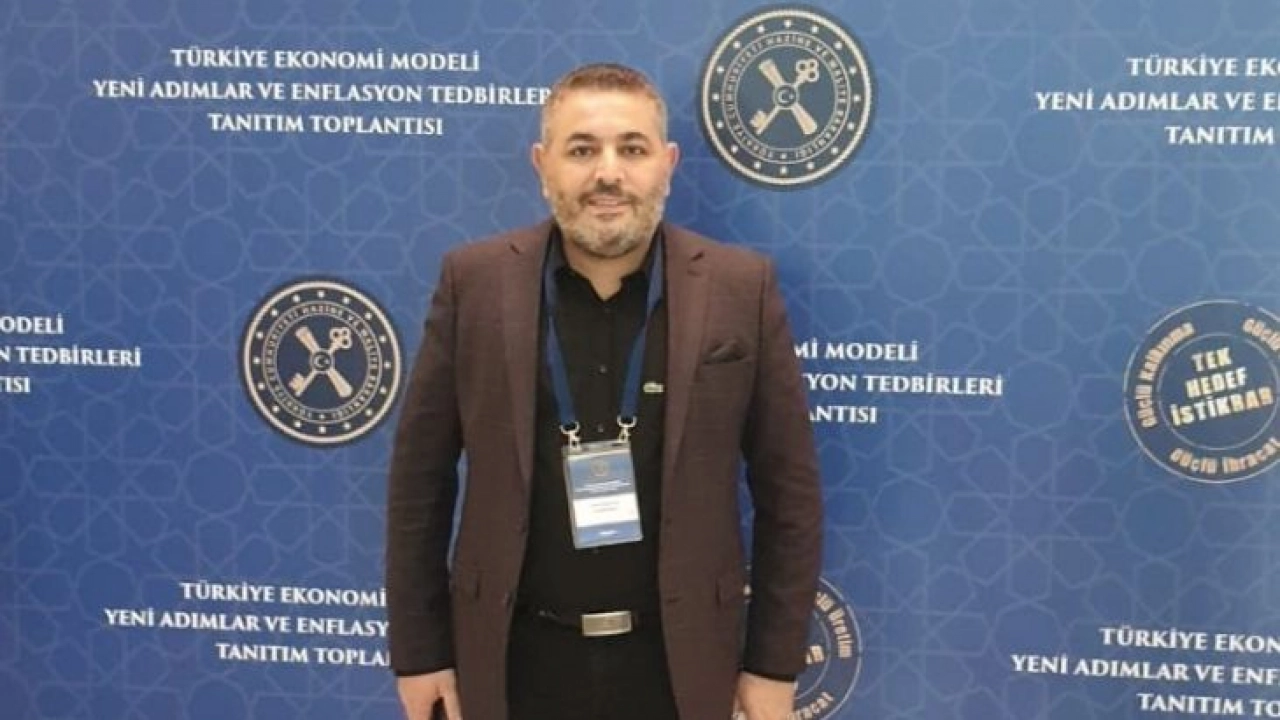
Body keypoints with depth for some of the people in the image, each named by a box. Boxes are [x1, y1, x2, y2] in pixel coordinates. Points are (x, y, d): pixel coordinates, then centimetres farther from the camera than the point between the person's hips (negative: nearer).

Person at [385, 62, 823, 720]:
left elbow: (789, 487, -2)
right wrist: (419, 648, 0)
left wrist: (774, 661, -2)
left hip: (675, 659, 0)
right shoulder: (475, 281, -5)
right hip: (515, 660, 1)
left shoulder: (740, 289, -6)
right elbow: (420, 475, -1)